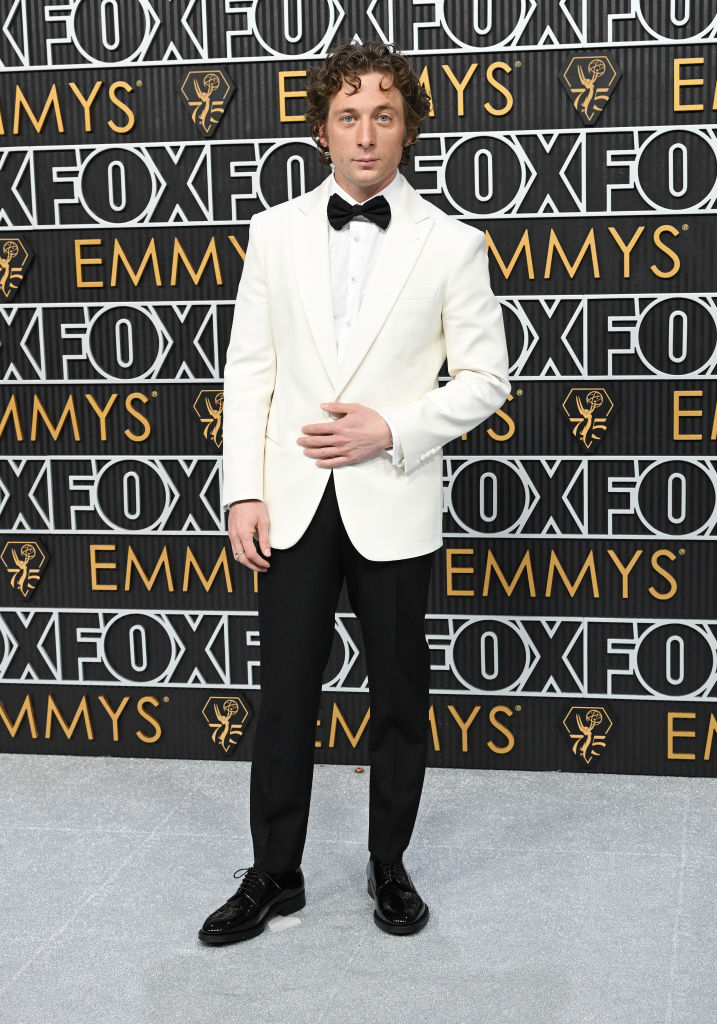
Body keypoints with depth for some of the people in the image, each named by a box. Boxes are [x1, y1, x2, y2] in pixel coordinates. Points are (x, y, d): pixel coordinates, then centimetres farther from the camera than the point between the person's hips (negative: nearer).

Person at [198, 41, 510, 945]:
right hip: (294, 500, 1)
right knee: (285, 697, 7)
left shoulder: (451, 244, -1)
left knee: (399, 698, 10)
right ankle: (274, 875, 22)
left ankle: (389, 867, 28)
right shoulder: (275, 232, 5)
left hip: (392, 504, -1)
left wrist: (391, 429, -14)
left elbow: (484, 379, 0)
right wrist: (244, 492, -3)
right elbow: (248, 370, 5)